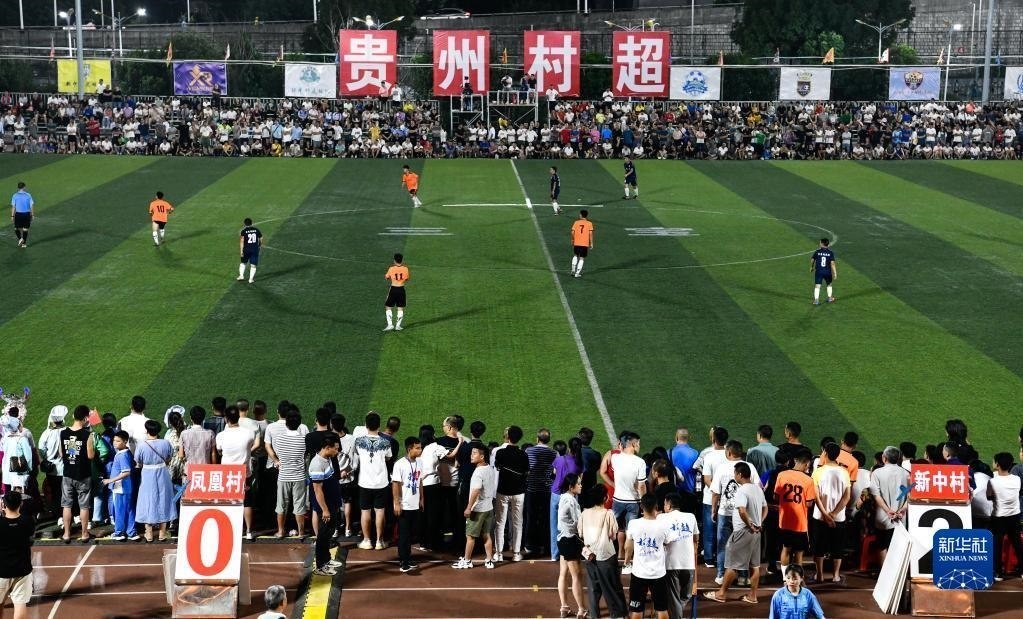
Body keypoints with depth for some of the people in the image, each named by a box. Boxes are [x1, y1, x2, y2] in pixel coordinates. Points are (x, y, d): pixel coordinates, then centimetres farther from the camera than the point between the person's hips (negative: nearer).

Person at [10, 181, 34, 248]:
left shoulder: (15, 196, -3)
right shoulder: (28, 195, -2)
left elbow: (13, 207, -4)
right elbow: (32, 205, -2)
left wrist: (12, 216, 1)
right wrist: (32, 214, 5)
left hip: (18, 214, -1)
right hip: (27, 214, 1)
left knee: (17, 228, 14)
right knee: (25, 229, 8)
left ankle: (20, 238, -9)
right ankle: (24, 243, 7)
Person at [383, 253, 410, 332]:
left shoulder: (391, 269, -8)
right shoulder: (405, 269, -5)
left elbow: (386, 277, 5)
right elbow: (407, 279, 7)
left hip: (393, 289, -2)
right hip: (401, 289, 2)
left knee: (388, 307, 9)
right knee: (401, 308, 13)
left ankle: (390, 324, -1)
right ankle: (398, 325, 12)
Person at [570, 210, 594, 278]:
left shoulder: (576, 222, 1)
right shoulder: (589, 223, -1)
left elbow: (573, 232, 1)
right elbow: (590, 234, -6)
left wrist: (572, 240, 16)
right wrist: (591, 243, 0)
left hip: (576, 243, 2)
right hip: (585, 244, -2)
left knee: (575, 256, 23)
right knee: (582, 258, 6)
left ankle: (573, 270, 16)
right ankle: (577, 273, 1)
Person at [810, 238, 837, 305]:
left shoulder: (818, 251, -4)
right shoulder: (830, 252, -4)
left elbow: (812, 260, 7)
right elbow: (832, 263, -9)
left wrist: (811, 267, 27)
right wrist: (835, 273, -7)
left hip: (818, 271, -1)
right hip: (827, 272, 1)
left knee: (817, 286, -3)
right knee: (829, 284, 23)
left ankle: (816, 300, -14)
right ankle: (830, 298, 30)